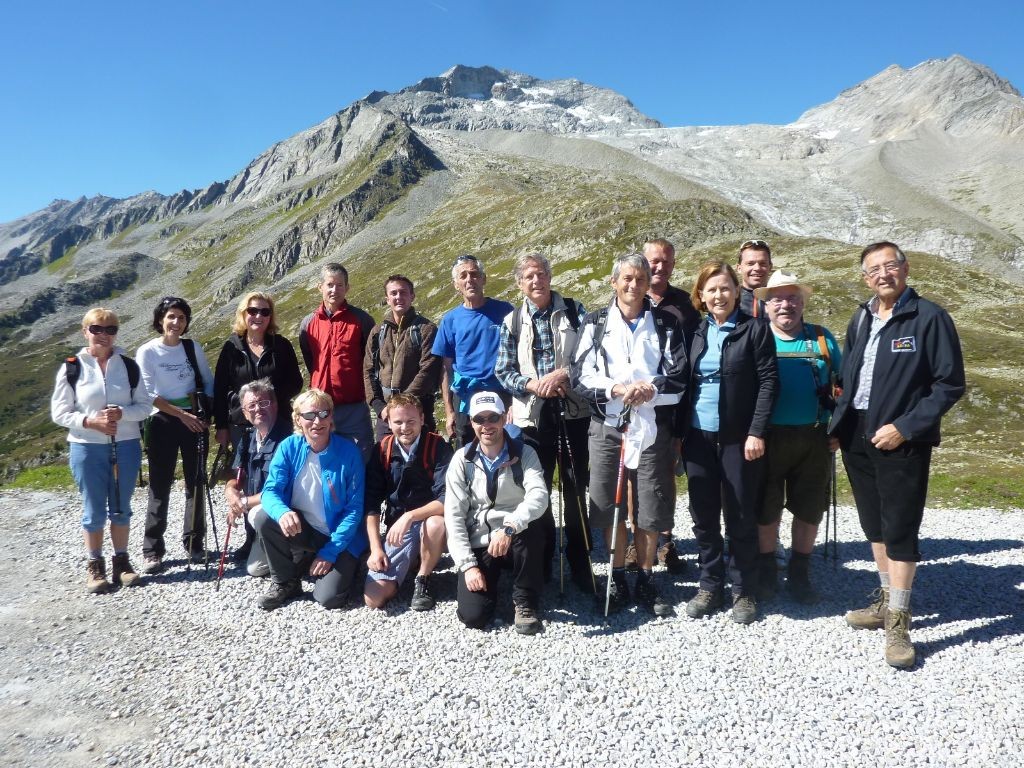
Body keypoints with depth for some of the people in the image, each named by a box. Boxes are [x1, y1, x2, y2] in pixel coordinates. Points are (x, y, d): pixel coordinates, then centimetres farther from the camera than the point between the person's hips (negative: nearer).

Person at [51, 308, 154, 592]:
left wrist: (121, 413, -17)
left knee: (121, 508, 11)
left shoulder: (129, 365, 2)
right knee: (94, 510, 7)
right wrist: (90, 421, -17)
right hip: (87, 448, -1)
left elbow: (145, 405, 2)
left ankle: (121, 561, 24)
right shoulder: (72, 368, -3)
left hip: (126, 446, 2)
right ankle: (95, 566, 21)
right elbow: (59, 413, -2)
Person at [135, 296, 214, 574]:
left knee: (196, 482, 8)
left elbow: (208, 382, 9)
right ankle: (152, 550, 9)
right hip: (163, 423, -3)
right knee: (160, 486, 0)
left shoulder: (193, 348, 4)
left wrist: (206, 413, -5)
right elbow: (147, 394, -9)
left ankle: (194, 541, 21)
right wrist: (181, 413, -14)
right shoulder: (147, 352, -6)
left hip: (195, 421, 3)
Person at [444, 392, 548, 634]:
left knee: (531, 531, -36)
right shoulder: (462, 460, -2)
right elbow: (454, 516, -5)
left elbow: (539, 496, -23)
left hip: (516, 541, 0)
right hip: (478, 545, 1)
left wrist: (510, 527, -41)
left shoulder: (524, 454, -5)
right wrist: (468, 565, -13)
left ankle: (525, 601, -10)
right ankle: (489, 582, 17)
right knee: (473, 615, -19)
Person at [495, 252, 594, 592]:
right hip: (533, 416, 1)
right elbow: (503, 371, 3)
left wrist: (563, 374, -18)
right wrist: (533, 384, -14)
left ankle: (580, 565, 19)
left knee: (576, 492, 6)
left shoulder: (574, 311, 4)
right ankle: (541, 562, 25)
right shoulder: (512, 321, 7)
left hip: (574, 413, -1)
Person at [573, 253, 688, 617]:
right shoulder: (595, 323, 8)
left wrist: (650, 389, -18)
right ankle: (617, 581, 20)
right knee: (610, 506, 6)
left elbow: (678, 376, 0)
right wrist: (615, 389, -17)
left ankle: (646, 581, 21)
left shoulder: (666, 323, 8)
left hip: (653, 426, 0)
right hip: (607, 425, 0)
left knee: (651, 508, 4)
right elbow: (581, 375, -1)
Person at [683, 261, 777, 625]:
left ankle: (744, 591, 20)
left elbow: (768, 382, -7)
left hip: (739, 437, -4)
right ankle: (710, 586, 23)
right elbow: (686, 383, 11)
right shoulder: (696, 332, 9)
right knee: (703, 516, 10)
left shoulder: (755, 329, -3)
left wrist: (757, 432, -14)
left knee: (740, 517, 5)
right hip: (698, 436, 4)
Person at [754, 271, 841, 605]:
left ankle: (799, 573, 26)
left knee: (810, 509, 9)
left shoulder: (822, 338, 8)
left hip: (815, 440, 2)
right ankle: (766, 573, 23)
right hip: (768, 439, -2)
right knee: (766, 509, 7)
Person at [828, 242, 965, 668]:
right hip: (857, 437, 6)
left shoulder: (930, 318, -8)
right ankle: (886, 600, 31)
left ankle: (898, 620, 11)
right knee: (874, 524, 15)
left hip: (902, 440, -6)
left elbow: (950, 385, -10)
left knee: (900, 529, -1)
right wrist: (839, 423, 5)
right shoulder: (860, 320, 10)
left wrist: (904, 427, -16)